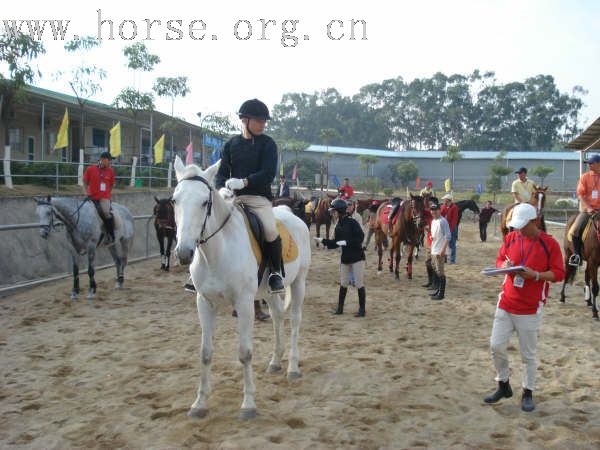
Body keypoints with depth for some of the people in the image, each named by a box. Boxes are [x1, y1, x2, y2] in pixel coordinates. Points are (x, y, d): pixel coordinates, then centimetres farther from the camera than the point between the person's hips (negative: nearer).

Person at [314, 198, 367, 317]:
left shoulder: (352, 222, -13)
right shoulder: (338, 226, 8)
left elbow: (360, 238, -19)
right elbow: (335, 243, 9)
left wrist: (346, 242, -23)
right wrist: (323, 241, 1)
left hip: (357, 257, -7)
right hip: (345, 258, 7)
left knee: (359, 284, -1)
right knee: (343, 284, 13)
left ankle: (362, 309, 8)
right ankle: (340, 307, 24)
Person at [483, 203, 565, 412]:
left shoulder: (549, 243, -9)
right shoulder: (511, 238, 3)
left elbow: (558, 274, -7)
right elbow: (500, 259, 14)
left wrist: (535, 275, -23)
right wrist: (503, 265, -10)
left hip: (530, 309, -4)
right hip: (506, 303, 4)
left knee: (528, 354, 5)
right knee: (496, 346, 3)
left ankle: (528, 394, 22)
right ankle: (503, 386, 23)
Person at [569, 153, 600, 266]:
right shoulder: (585, 177, 3)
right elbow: (580, 194, -3)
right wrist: (588, 208, -16)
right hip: (587, 209, -1)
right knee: (576, 230, -17)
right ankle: (576, 255, 0)